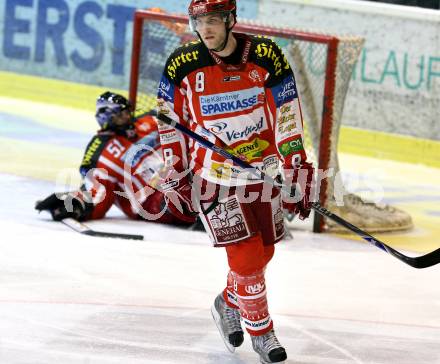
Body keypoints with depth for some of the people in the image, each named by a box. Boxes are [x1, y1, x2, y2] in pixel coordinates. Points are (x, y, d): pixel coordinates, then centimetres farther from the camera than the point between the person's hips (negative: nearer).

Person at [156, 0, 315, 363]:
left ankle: (228, 304, 40)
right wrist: (177, 173, 3)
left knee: (263, 252, 13)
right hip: (214, 176, -2)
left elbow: (287, 118, -6)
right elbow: (170, 122, 2)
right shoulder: (182, 65, -11)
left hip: (263, 173, 3)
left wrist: (296, 172, -8)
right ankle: (260, 331, 10)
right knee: (246, 257, -9)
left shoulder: (267, 56, -11)